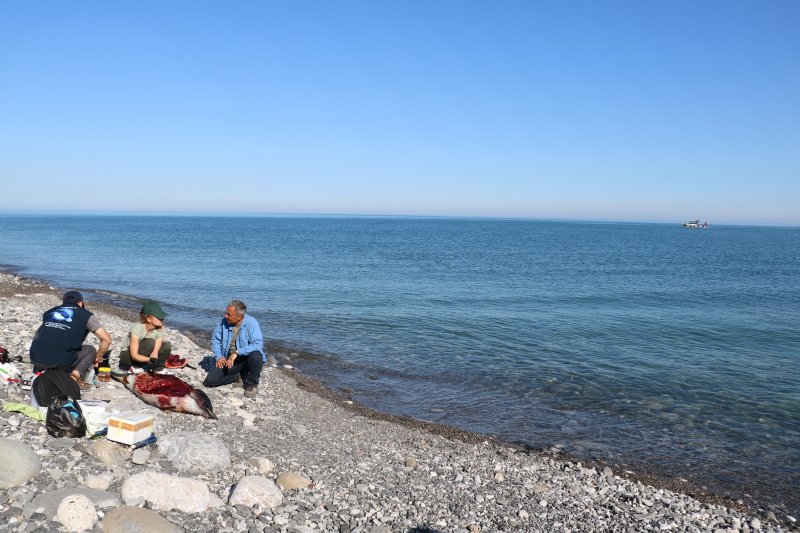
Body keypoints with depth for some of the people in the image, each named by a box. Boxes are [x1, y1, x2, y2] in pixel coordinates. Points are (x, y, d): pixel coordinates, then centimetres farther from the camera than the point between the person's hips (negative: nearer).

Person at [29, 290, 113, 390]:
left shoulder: (49, 312, 25)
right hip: (61, 361, -4)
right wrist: (97, 358, 29)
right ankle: (76, 374, -4)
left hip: (36, 358, 4)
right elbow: (107, 340, 12)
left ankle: (39, 370, 16)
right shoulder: (86, 315, 14)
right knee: (90, 350, 21)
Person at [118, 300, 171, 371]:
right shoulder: (137, 329, -29)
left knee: (166, 346, -21)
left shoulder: (161, 330, -17)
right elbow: (134, 356, -30)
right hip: (128, 357, -4)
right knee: (150, 343, -32)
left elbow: (156, 351, -17)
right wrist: (151, 359, -41)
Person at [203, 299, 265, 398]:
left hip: (245, 357, -4)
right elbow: (215, 339, 7)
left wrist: (237, 352, -34)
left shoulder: (251, 323, -20)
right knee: (210, 381, -12)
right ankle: (239, 376, 11)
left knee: (256, 356, -38)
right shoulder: (224, 321, -6)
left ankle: (252, 383, -9)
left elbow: (258, 344, -30)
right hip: (228, 359, 4)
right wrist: (219, 356, -7)